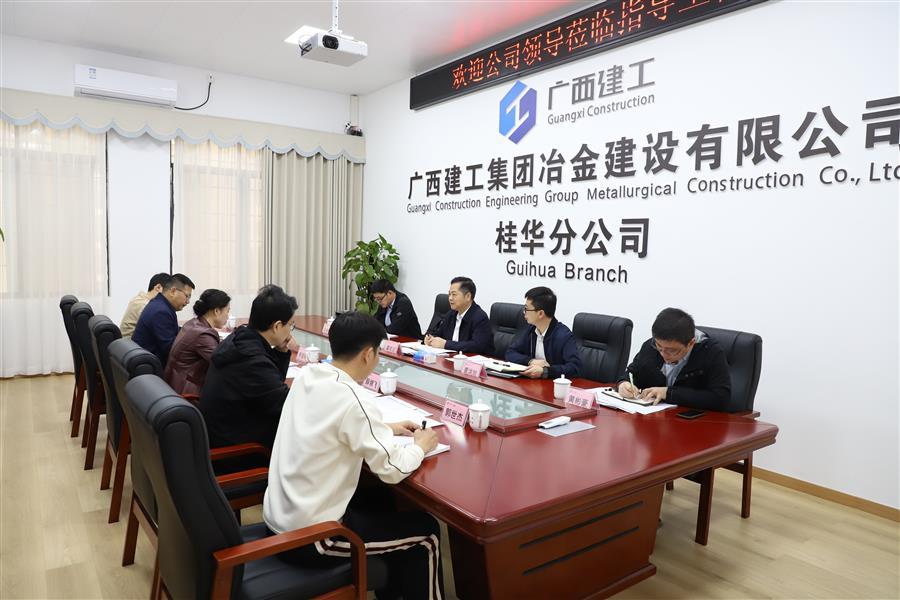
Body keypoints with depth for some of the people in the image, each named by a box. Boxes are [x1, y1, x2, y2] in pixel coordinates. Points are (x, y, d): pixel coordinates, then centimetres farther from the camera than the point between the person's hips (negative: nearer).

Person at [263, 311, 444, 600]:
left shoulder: (306, 376, -2)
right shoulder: (352, 399, -25)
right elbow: (392, 470, -20)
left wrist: (385, 428, 13)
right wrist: (421, 446, -1)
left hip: (278, 515, 8)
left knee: (379, 503, 28)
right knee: (426, 532, 6)